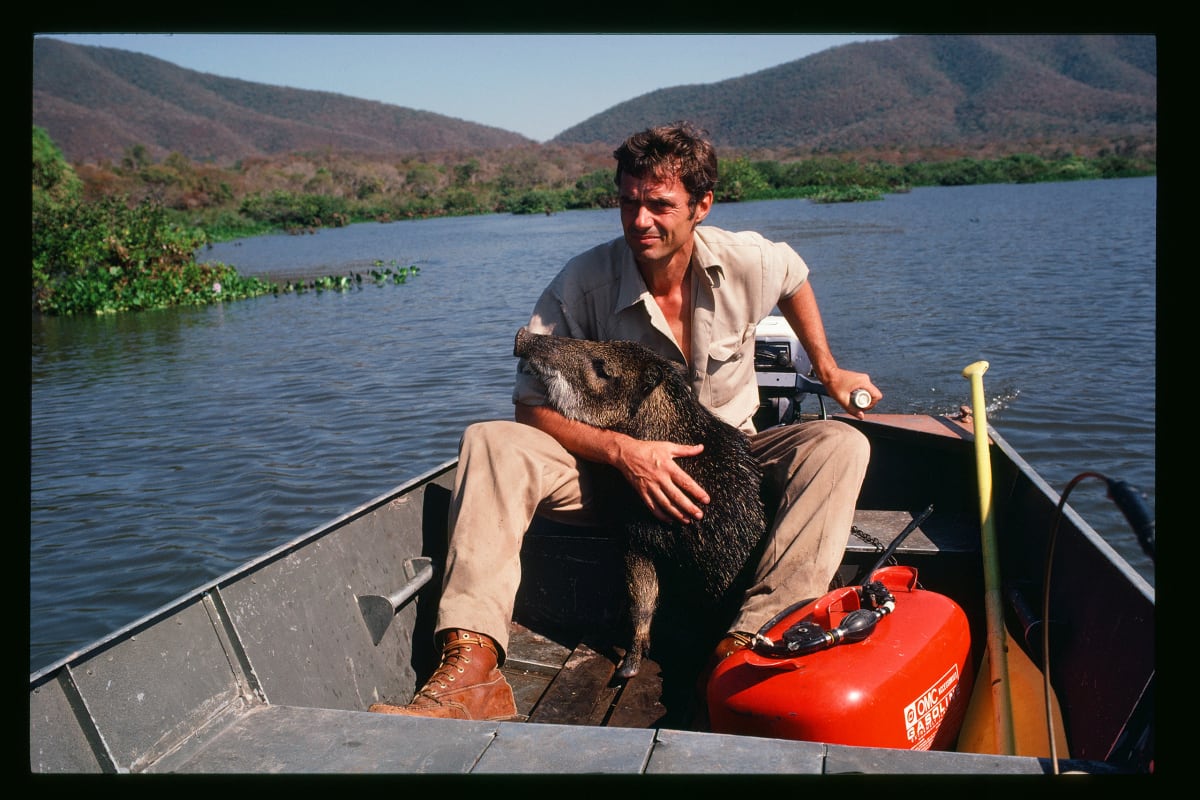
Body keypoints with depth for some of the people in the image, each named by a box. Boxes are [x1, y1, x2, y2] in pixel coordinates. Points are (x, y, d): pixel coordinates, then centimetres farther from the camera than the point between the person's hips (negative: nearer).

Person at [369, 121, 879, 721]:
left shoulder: (749, 262, -9)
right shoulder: (583, 281, -16)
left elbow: (796, 278, 18)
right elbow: (533, 404, -17)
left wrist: (827, 370, 22)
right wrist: (625, 451, -31)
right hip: (616, 468, -1)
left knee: (840, 445, -25)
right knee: (491, 444, -25)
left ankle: (748, 646, -39)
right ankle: (471, 670, -40)